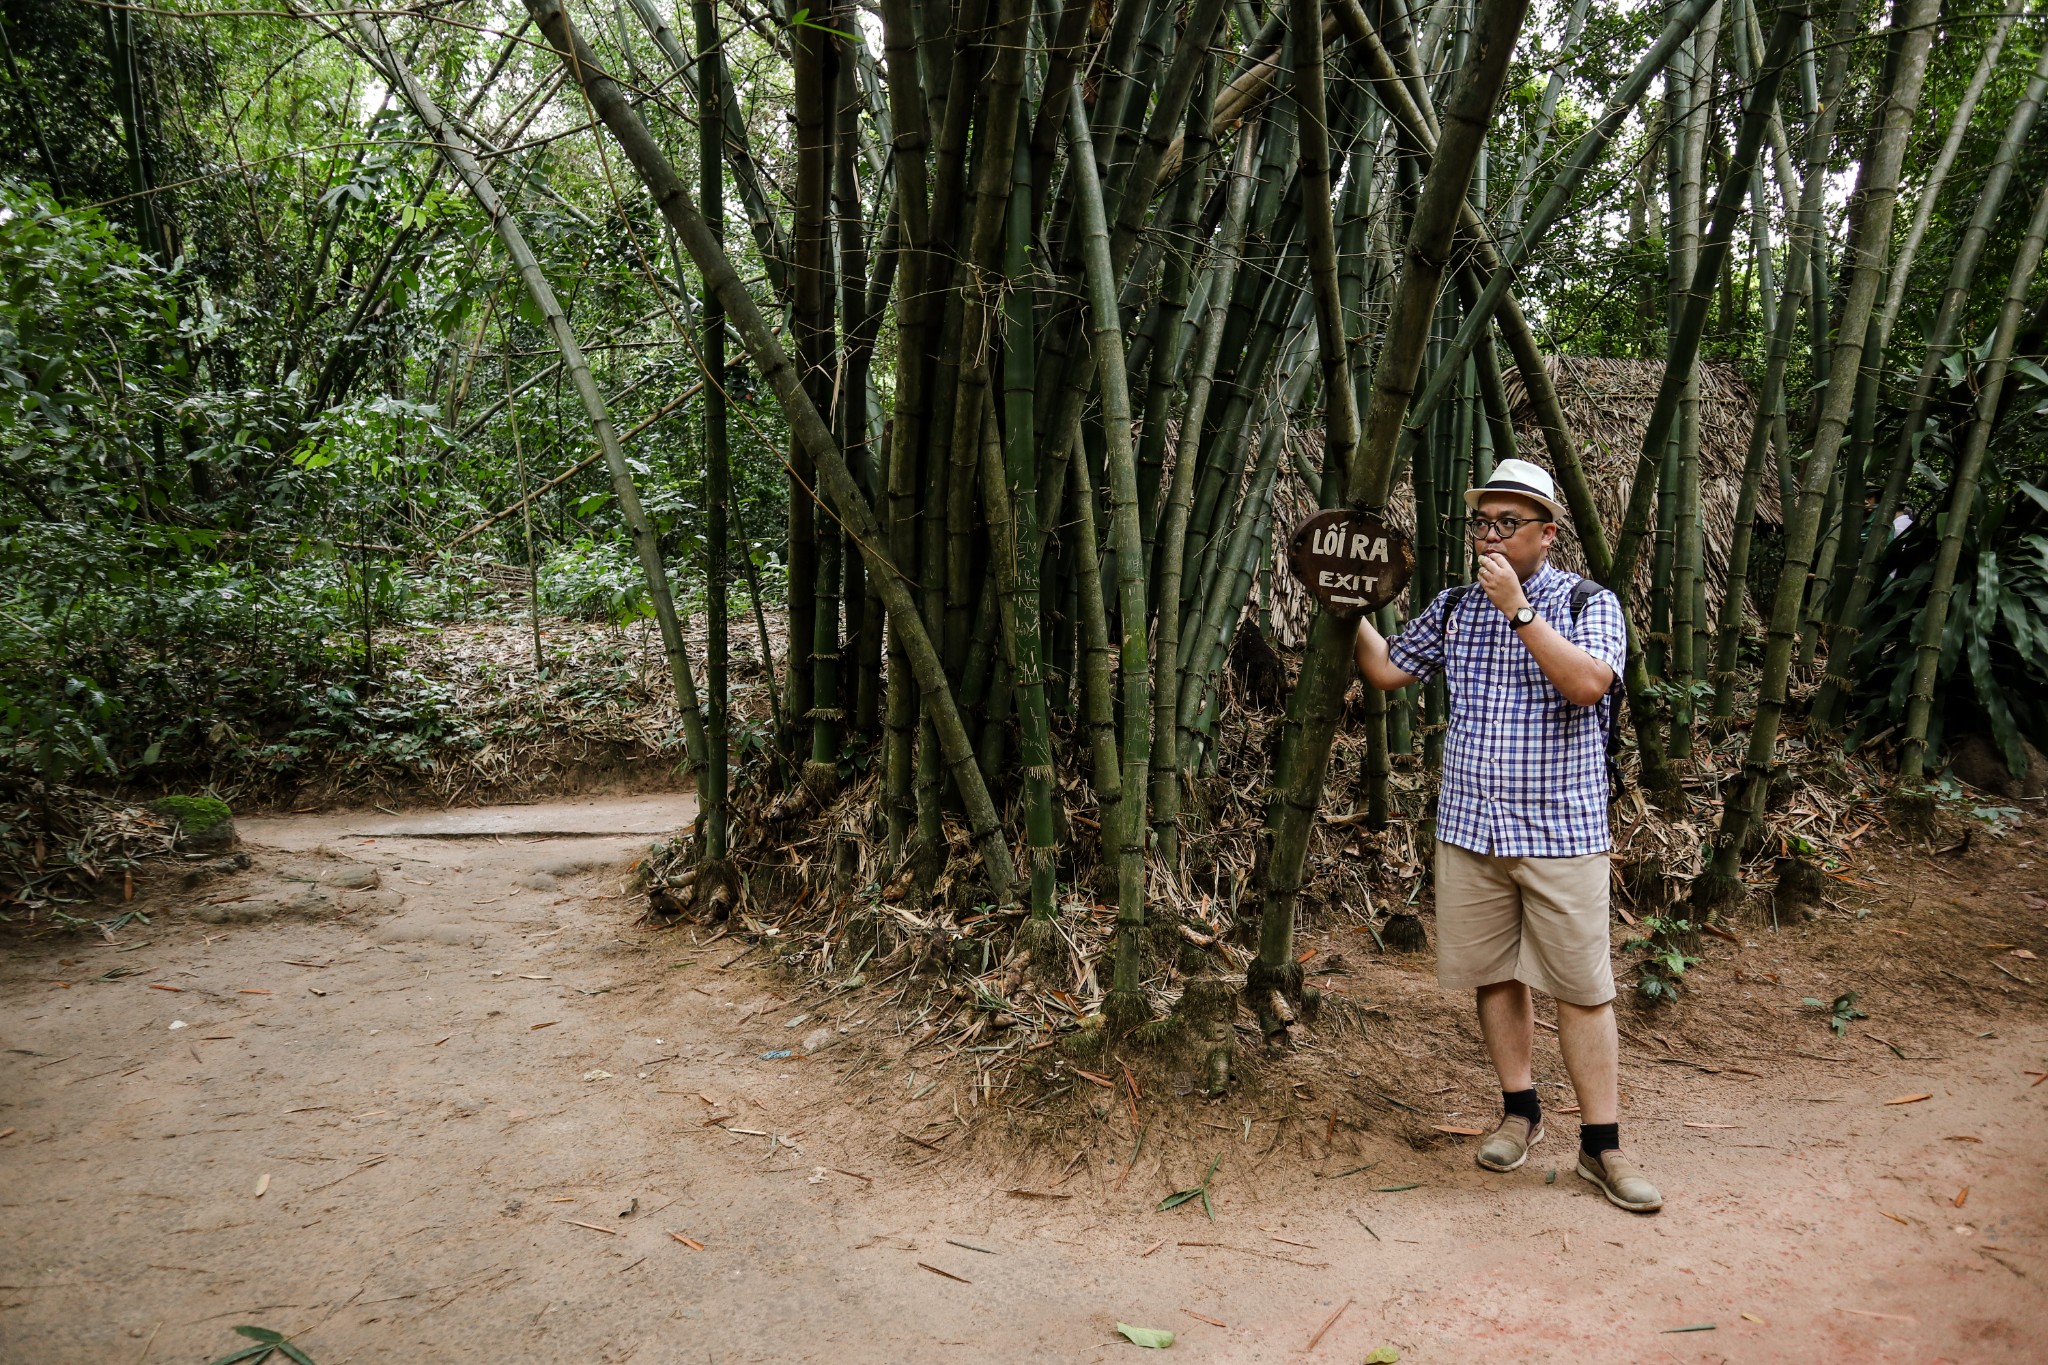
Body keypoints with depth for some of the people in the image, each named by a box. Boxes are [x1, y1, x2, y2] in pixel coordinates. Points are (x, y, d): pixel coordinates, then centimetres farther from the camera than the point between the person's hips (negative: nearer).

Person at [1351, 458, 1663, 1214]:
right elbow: (1386, 670, 15)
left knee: (1582, 987, 0)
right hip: (1469, 830, 4)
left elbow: (1588, 682, -20)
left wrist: (1517, 608, -22)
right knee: (1494, 975, 11)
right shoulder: (1453, 607, 10)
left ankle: (1601, 1143, 10)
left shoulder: (1589, 603, -2)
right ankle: (1519, 1111, 27)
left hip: (1559, 833, -4)